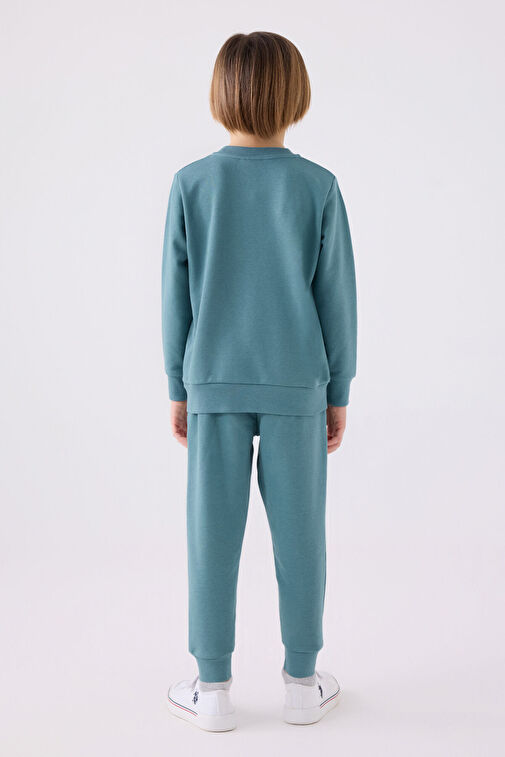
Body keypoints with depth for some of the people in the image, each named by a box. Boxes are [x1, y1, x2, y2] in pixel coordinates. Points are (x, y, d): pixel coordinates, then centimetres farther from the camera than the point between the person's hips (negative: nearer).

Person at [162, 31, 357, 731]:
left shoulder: (192, 185, -4)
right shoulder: (318, 187, -5)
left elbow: (176, 296, 0)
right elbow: (337, 297, -3)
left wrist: (178, 387, 9)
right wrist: (339, 392, 7)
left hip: (214, 383, 1)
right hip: (296, 384, 0)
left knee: (214, 532, 7)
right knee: (298, 529, 9)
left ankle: (213, 689, 17)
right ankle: (303, 682, 21)